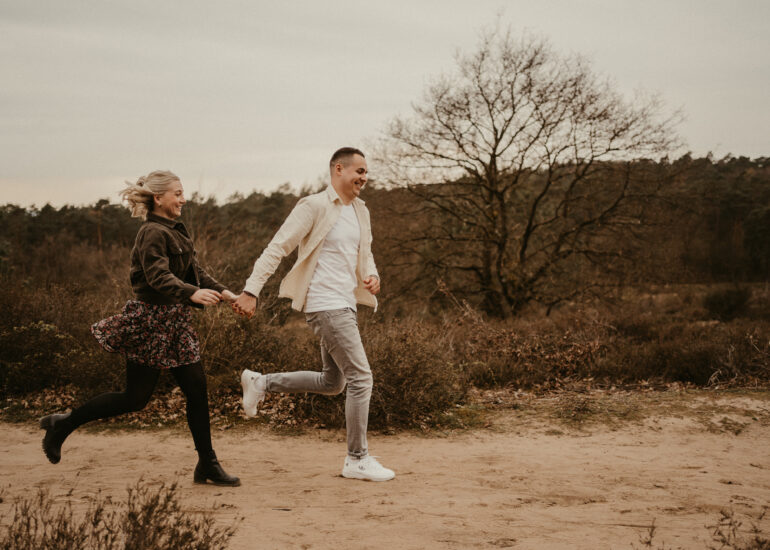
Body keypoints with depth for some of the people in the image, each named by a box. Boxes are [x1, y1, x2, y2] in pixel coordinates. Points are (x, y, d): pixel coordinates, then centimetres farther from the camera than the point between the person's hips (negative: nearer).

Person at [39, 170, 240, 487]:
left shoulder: (174, 231, 14)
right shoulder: (152, 233, -15)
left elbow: (194, 271, 18)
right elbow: (159, 277, -28)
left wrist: (222, 292, 5)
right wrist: (192, 293, -41)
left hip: (173, 321, 9)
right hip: (150, 321, -9)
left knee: (197, 387, 3)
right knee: (135, 398, -2)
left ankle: (207, 464, 9)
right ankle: (63, 424, 15)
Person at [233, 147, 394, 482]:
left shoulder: (361, 212, 15)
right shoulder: (314, 207, -10)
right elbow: (277, 248, -12)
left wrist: (372, 276, 4)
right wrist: (251, 291, -18)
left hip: (345, 304, 9)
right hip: (325, 305, -9)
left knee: (332, 382, 17)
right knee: (360, 378, -8)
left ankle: (261, 383, 28)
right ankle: (357, 460, 3)